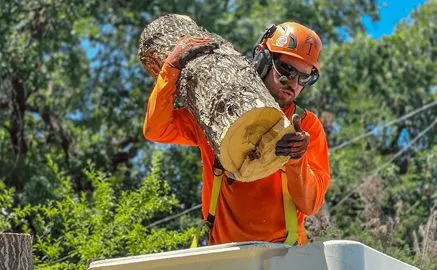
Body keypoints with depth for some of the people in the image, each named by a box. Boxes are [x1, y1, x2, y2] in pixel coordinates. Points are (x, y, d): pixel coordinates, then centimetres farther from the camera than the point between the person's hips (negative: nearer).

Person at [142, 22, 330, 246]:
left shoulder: (307, 126, 5)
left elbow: (311, 205, -4)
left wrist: (296, 161, -22)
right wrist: (172, 68, -5)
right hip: (223, 253, 0)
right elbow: (156, 130, -1)